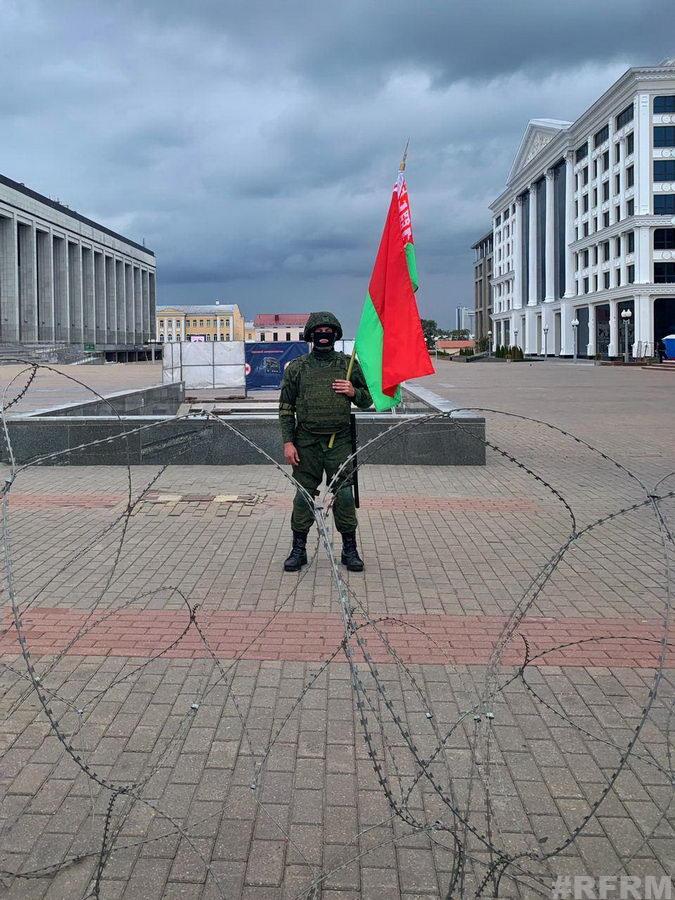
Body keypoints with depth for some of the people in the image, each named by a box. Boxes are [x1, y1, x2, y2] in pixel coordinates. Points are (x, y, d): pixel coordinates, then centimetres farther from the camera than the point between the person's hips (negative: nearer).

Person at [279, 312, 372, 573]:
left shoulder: (349, 364, 7)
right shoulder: (297, 367, 5)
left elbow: (367, 401, 14)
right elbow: (286, 408, 6)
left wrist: (354, 392, -8)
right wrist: (288, 442, -3)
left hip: (339, 442, 0)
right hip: (306, 443, 0)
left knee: (344, 496, 0)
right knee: (303, 496, 4)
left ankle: (349, 550, 13)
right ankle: (298, 550, 15)